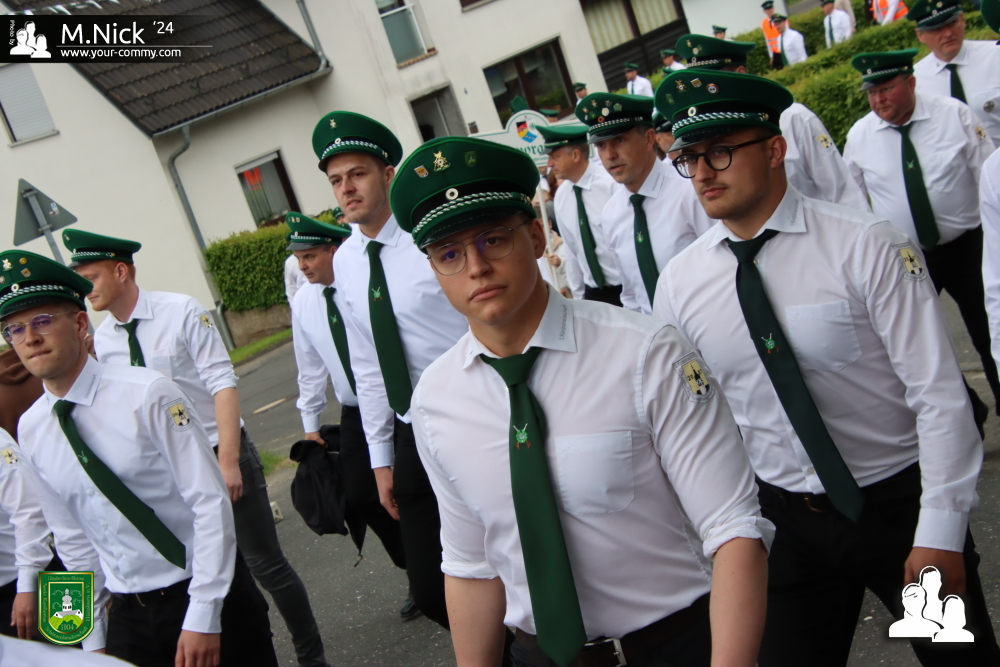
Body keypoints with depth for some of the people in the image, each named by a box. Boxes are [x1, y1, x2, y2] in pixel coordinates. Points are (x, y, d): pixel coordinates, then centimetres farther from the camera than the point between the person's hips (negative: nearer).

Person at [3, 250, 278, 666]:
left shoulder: (148, 395, -16)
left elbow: (211, 503, -16)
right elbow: (72, 536, 10)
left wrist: (202, 617, -17)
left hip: (213, 600, -4)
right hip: (126, 616, 5)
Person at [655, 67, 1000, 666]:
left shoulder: (865, 247, -16)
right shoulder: (679, 284, -5)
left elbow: (941, 395, -15)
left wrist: (940, 534, -17)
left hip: (900, 505, -2)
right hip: (789, 522, 3)